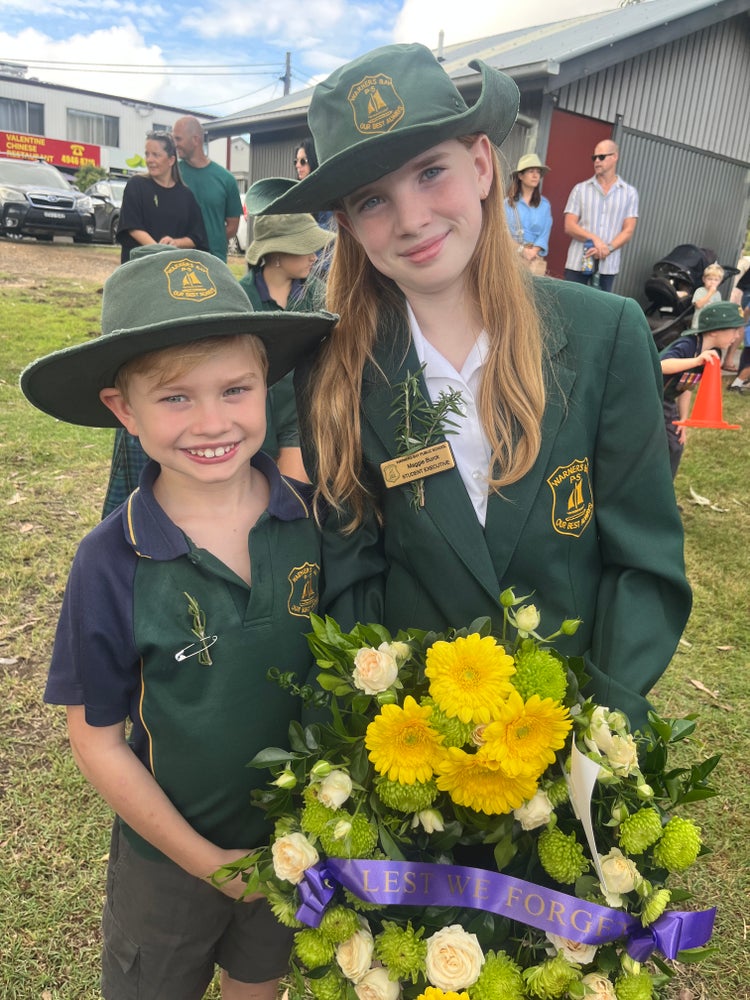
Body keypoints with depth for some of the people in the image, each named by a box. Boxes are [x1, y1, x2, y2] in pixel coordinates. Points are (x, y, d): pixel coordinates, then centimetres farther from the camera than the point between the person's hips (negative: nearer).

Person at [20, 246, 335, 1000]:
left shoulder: (316, 518, -18)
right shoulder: (112, 564, -23)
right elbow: (97, 740, -13)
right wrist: (203, 859, -11)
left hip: (298, 841, 2)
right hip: (169, 857, -1)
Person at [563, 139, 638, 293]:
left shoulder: (629, 193, 9)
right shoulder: (580, 189, 7)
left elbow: (628, 231, 4)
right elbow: (569, 227, 0)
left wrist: (608, 248, -15)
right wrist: (594, 239, -15)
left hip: (608, 266, 0)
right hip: (577, 263, 0)